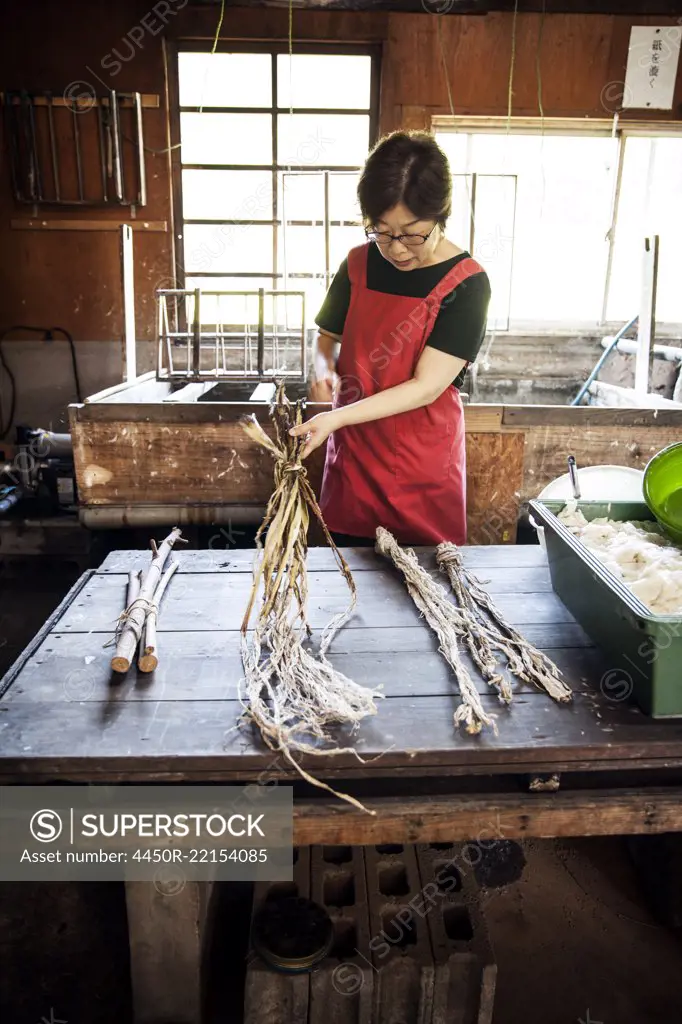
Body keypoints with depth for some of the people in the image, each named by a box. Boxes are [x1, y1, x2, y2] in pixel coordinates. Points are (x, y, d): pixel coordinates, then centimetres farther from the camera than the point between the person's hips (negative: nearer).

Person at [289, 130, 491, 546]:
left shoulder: (466, 284, -12)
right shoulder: (359, 264, 1)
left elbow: (426, 386, -18)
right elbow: (327, 337, 14)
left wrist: (338, 418, -26)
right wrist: (325, 369, -9)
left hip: (424, 467, -3)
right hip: (353, 457, 3)